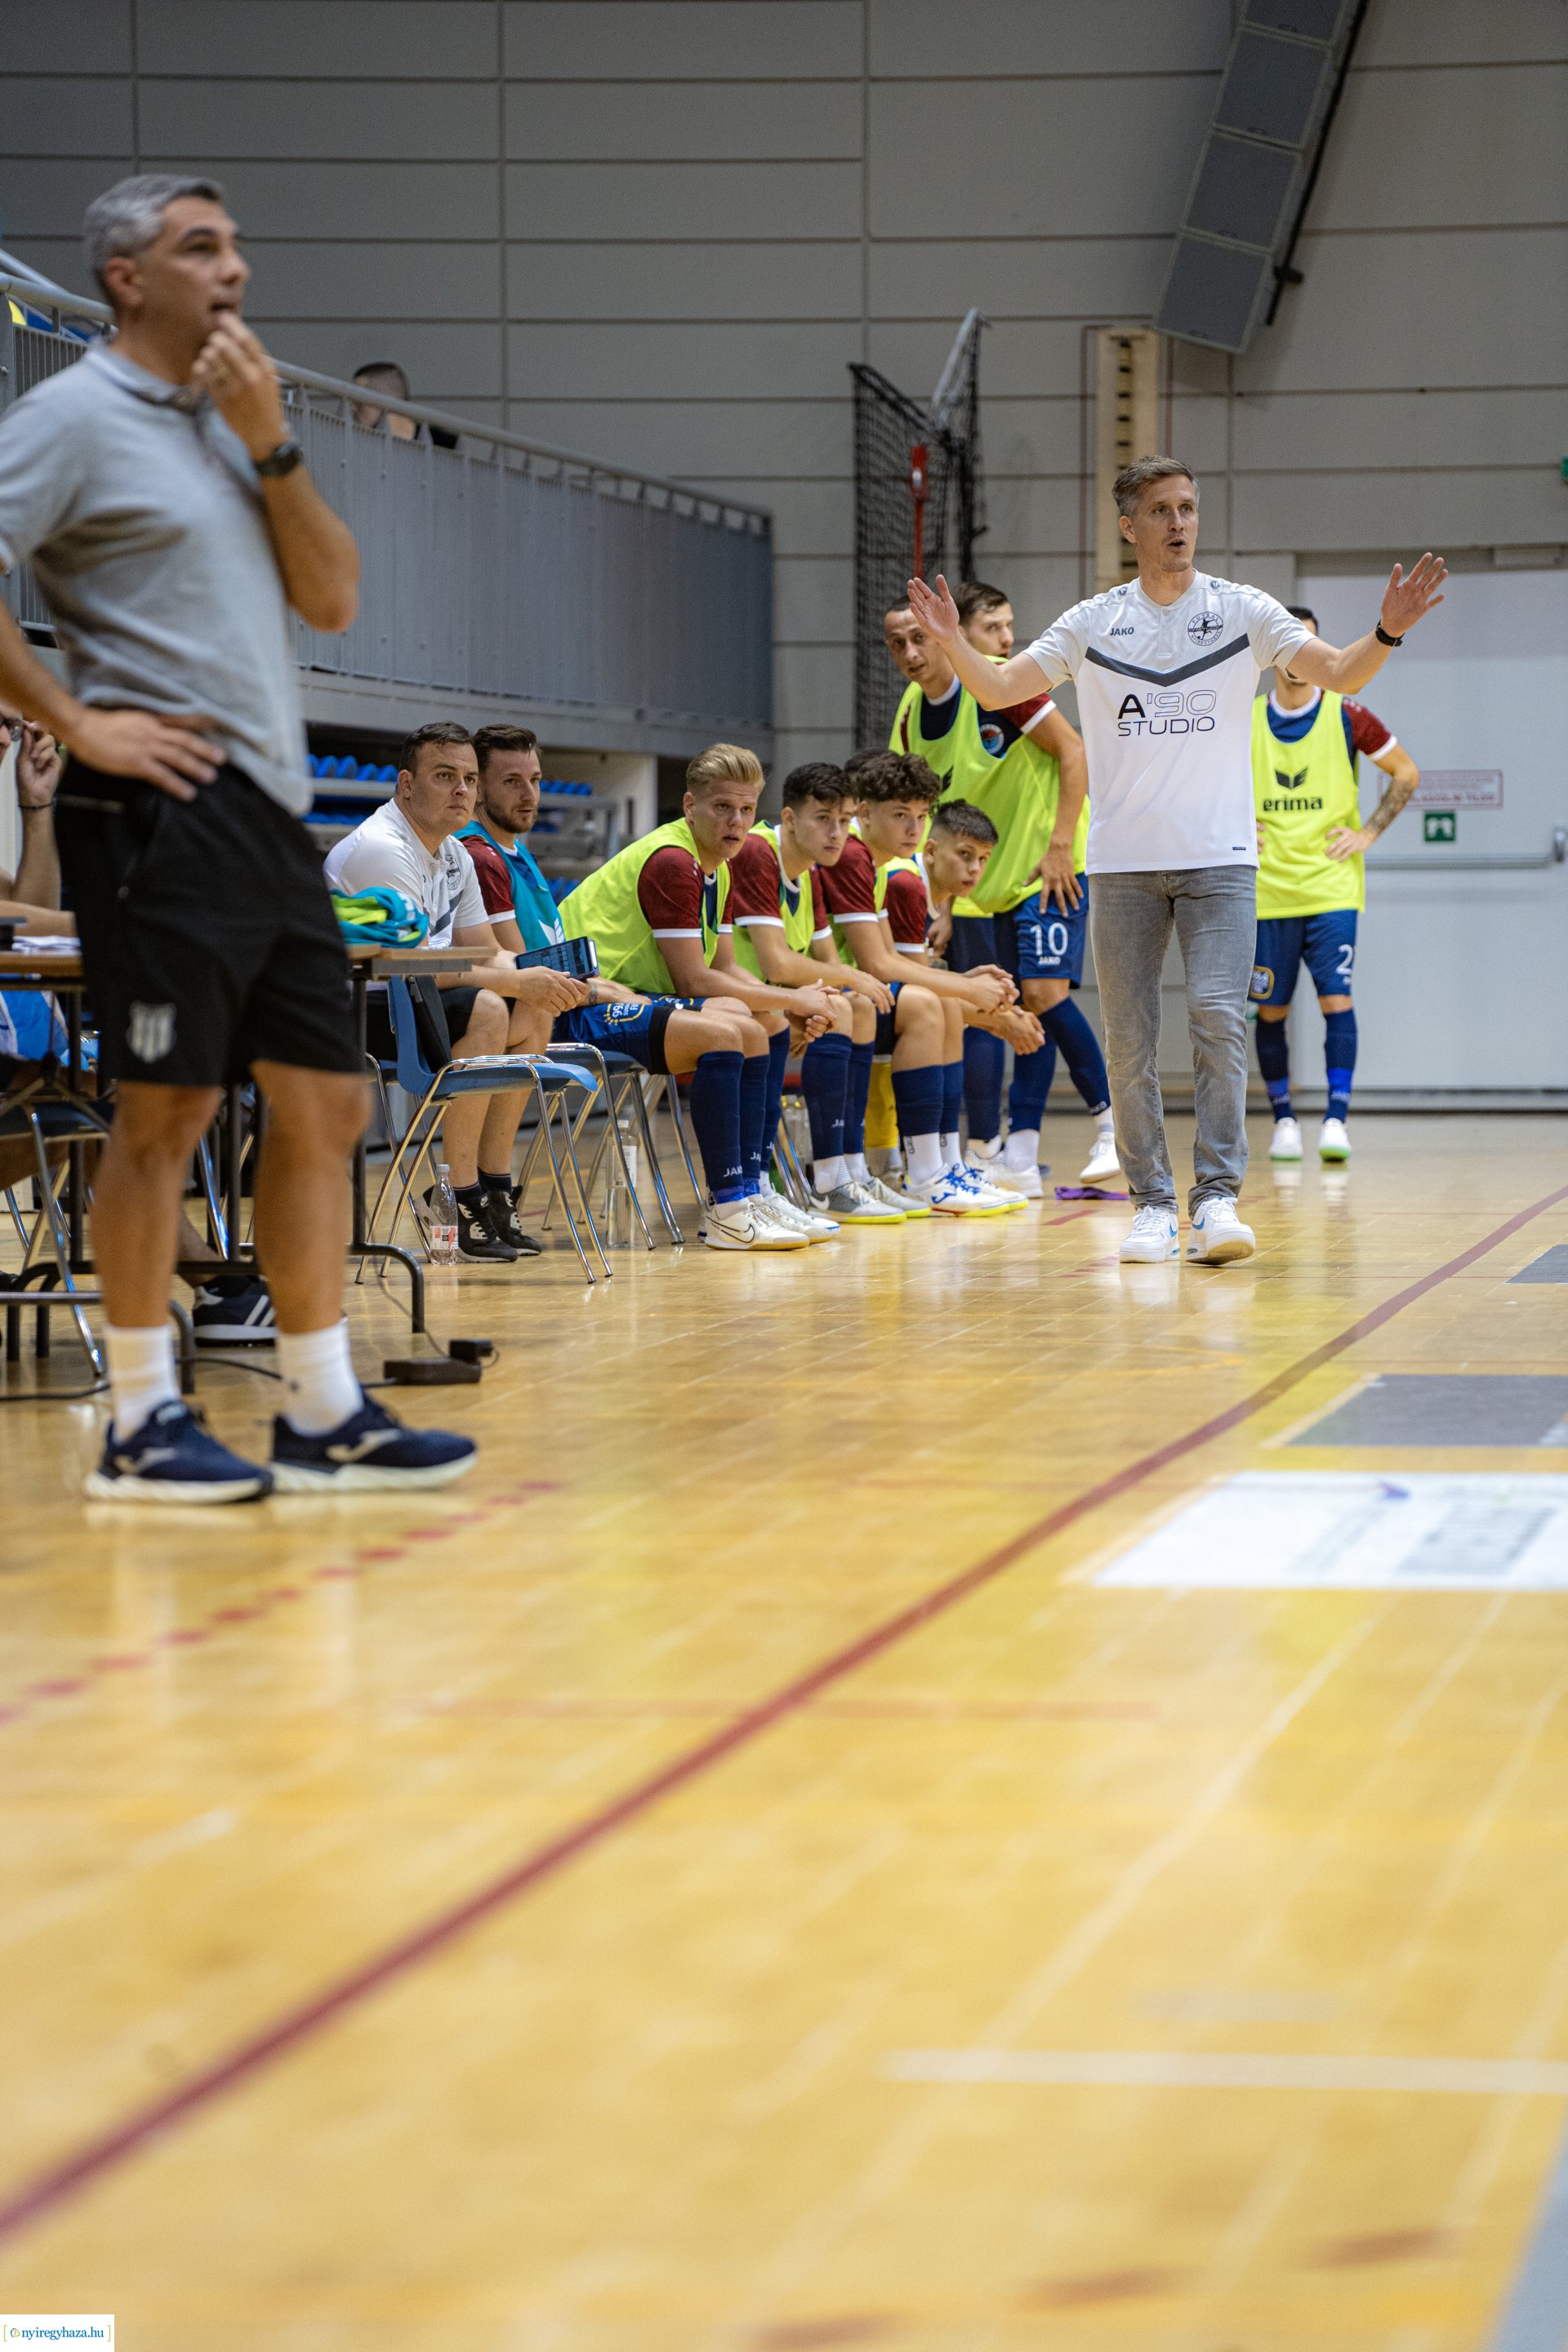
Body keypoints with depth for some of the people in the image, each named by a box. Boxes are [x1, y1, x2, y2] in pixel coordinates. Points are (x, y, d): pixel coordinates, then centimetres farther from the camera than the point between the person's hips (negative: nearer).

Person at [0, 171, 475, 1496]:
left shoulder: (233, 418, 18)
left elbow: (332, 600, 13)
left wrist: (270, 444, 2)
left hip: (271, 811, 8)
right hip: (164, 807, -8)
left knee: (325, 1103, 8)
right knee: (168, 1108, -5)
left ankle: (325, 1413, 14)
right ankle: (143, 1423, 3)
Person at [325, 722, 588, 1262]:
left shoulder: (454, 855, 12)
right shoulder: (380, 848, -20)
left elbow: (488, 954, 14)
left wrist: (544, 986, -9)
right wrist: (519, 982, -24)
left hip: (397, 999, 10)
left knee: (534, 1014, 5)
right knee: (484, 1009, -28)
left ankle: (495, 1191, 4)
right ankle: (468, 1204, -25)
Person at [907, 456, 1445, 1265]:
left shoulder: (1243, 611, 3)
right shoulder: (1091, 622, 5)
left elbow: (1340, 674, -1)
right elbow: (997, 689, 4)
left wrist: (1387, 632, -20)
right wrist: (952, 642, -16)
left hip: (1219, 856, -1)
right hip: (1122, 862, 1)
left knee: (1219, 1018, -15)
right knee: (1129, 1041, 1)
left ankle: (1217, 1197, -11)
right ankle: (1152, 1203, 9)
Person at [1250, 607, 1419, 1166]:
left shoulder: (1346, 716, -3)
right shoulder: (1245, 723, 3)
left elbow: (1406, 773, 6)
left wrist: (1368, 832, -2)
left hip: (1332, 889, -2)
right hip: (1267, 890, 2)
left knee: (1337, 1000, -14)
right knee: (1270, 1010, 4)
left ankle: (1336, 1119, -11)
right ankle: (1284, 1120, 17)